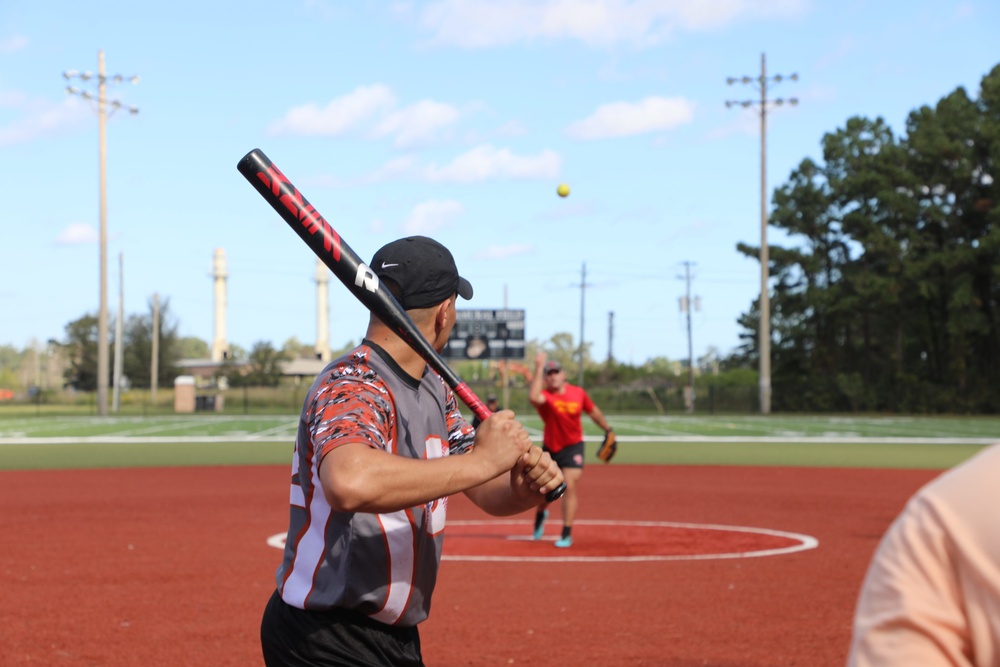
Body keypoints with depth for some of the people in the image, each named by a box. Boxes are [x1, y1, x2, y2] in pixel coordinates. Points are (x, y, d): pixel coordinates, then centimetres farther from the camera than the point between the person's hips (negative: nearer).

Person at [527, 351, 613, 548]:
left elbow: (593, 411, 11)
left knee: (569, 487, -13)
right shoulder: (545, 396, -17)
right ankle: (541, 514, 47)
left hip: (573, 447, 0)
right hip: (549, 448, 0)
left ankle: (567, 534, -4)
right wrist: (538, 368, -42)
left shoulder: (578, 393, -6)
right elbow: (533, 397, -43)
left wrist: (608, 430, 18)